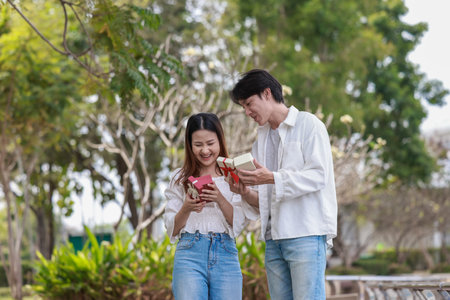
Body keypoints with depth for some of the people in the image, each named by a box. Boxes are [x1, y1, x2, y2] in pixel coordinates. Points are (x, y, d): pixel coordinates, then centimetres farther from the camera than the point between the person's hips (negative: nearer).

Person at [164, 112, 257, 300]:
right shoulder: (181, 179, 10)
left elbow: (239, 223, 3)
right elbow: (172, 228, 8)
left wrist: (220, 199, -14)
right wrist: (187, 209, -11)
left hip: (226, 254, 1)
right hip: (190, 253, -1)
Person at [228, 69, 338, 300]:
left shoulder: (308, 125, 0)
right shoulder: (261, 138, 21)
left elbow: (318, 175, -11)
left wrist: (272, 178, -21)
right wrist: (247, 193, -1)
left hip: (306, 234, -7)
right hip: (274, 238, 7)